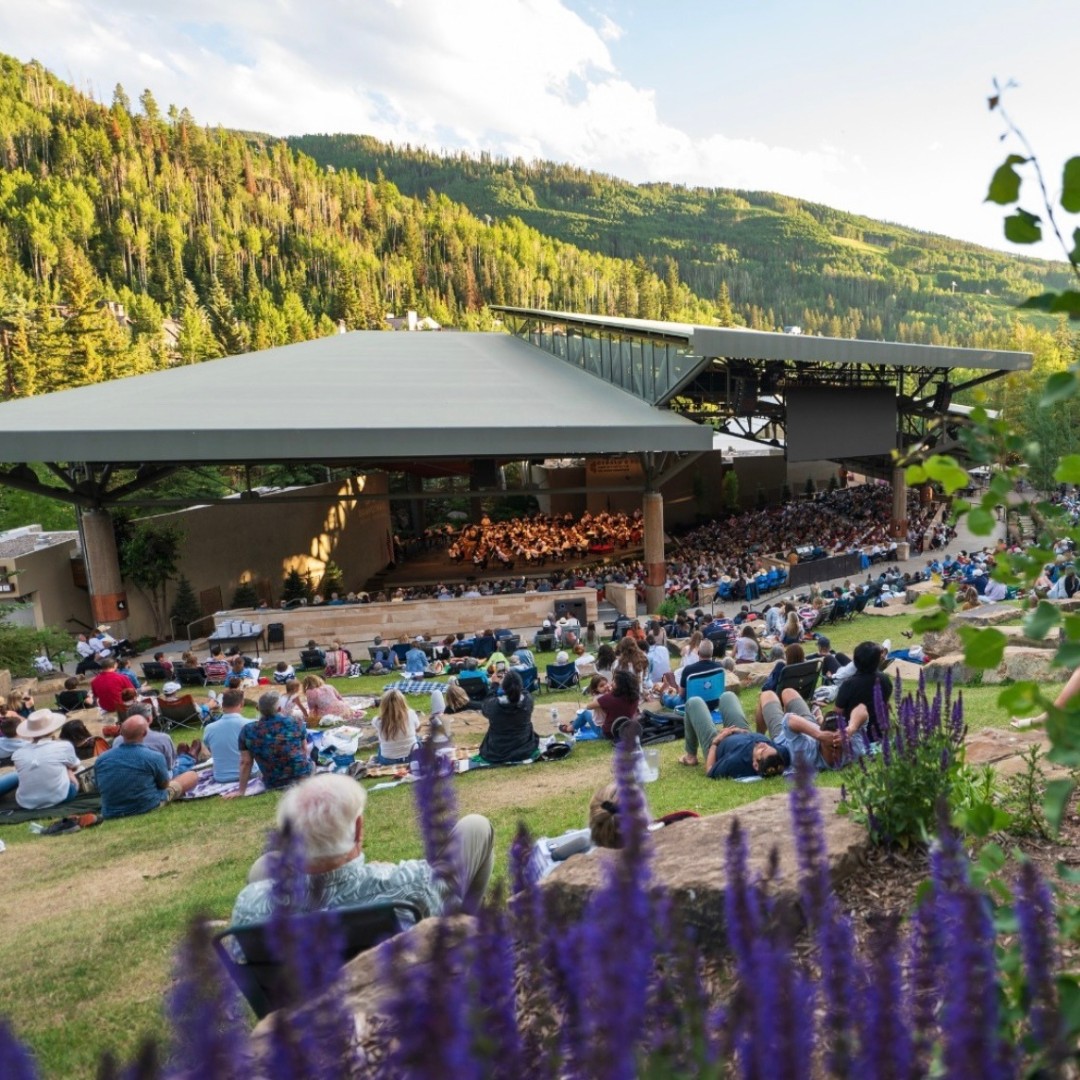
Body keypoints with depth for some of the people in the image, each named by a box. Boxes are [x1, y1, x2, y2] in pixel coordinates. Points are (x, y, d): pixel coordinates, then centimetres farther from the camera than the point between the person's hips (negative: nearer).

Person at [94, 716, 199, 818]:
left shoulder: (100, 759, -10)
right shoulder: (154, 757, -23)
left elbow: (100, 788, 8)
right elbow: (164, 785, -5)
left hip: (111, 813, 5)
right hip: (148, 807, -5)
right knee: (193, 776, 11)